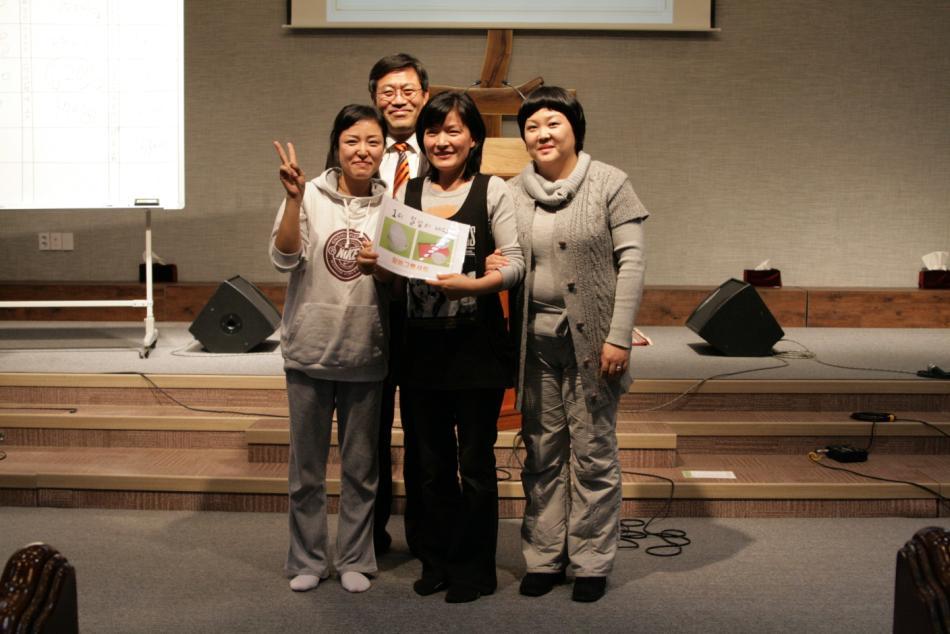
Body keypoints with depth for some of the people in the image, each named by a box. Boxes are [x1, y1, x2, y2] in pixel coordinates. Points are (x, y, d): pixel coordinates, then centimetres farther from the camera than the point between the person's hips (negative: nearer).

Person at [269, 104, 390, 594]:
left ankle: (354, 559, 26)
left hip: (366, 355, 1)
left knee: (360, 468, 11)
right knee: (306, 466, 11)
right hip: (309, 350, -1)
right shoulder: (311, 196, -4)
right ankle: (307, 559, 25)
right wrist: (293, 199, -23)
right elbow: (284, 259, -13)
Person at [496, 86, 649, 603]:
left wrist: (619, 337, -13)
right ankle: (543, 558, 21)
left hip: (590, 339, -3)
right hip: (535, 338, 3)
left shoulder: (609, 183, -4)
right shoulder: (513, 193, 7)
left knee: (593, 453, 4)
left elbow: (631, 261, -8)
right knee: (542, 452, 10)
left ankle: (591, 563, 16)